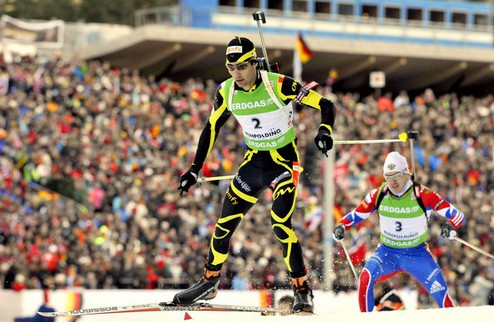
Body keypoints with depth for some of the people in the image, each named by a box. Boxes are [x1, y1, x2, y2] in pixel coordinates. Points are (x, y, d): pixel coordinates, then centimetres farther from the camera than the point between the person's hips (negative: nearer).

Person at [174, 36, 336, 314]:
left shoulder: (279, 85, -21)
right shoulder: (226, 92, -6)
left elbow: (326, 105, -16)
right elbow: (212, 127, 10)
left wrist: (325, 131, -36)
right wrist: (195, 168, 8)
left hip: (284, 161, -5)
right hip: (254, 161, 5)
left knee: (280, 223, -21)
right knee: (225, 223, 6)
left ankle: (303, 292, -10)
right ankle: (209, 283, 27)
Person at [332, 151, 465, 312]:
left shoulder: (422, 194, -17)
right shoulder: (378, 195, -9)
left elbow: (457, 215, -17)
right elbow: (356, 215, 2)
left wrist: (451, 226, -39)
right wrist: (341, 226, -18)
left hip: (417, 254, -1)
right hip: (388, 252, 1)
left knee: (441, 293, -10)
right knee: (366, 277, -25)